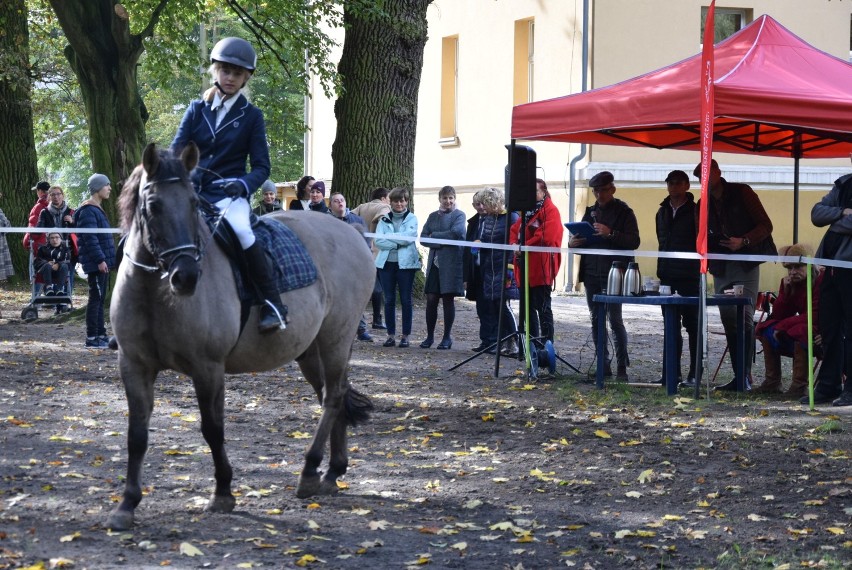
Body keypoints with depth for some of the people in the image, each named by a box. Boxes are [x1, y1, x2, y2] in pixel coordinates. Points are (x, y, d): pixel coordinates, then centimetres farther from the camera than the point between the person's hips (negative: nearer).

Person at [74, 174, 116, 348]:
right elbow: (90, 238, -22)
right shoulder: (88, 211, -15)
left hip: (102, 262, 10)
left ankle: (100, 334, 19)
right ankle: (91, 338, -6)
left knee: (100, 299, 13)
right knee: (96, 298, -8)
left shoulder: (97, 209, 19)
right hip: (96, 264, -10)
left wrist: (110, 259, 23)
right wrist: (100, 259, -24)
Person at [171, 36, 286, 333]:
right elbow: (176, 152, 7)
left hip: (229, 194, -3)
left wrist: (243, 185, -19)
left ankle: (272, 304, -27)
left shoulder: (251, 116, 5)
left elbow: (261, 166, 2)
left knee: (240, 230, -35)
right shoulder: (197, 109, 11)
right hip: (193, 192, 3)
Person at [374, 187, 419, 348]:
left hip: (405, 263, -2)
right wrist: (398, 243, -13)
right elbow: (378, 241, -3)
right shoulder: (384, 220, 10)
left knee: (406, 300, 0)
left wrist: (388, 238, -8)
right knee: (389, 300, 4)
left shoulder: (411, 218, 4)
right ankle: (391, 335, 11)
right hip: (387, 263, 2)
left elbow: (409, 237, -13)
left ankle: (405, 336, 5)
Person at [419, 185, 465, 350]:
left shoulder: (458, 215, 1)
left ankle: (447, 337, 10)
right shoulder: (433, 216, 15)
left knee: (448, 299, 2)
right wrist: (440, 242, -12)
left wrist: (434, 236, -8)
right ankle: (429, 336, 11)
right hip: (434, 262, 4)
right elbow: (423, 237, 6)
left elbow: (456, 233, -16)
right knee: (431, 299, 2)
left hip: (451, 262, -4)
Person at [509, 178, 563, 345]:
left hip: (540, 267, -9)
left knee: (542, 307, -8)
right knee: (527, 307, 13)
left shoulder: (550, 211, -7)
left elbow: (545, 237, -18)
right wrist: (514, 244, -3)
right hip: (525, 268, 9)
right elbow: (514, 230, 19)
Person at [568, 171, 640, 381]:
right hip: (592, 274, 6)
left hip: (614, 275, -6)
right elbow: (582, 238, 23)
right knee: (596, 321, 7)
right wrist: (573, 242, 0)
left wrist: (610, 233, -24)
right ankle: (603, 365, 12)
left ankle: (622, 367, -5)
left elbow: (634, 242, -11)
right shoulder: (591, 212, 17)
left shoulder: (624, 212, -2)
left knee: (615, 320, -9)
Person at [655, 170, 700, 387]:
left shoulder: (695, 212, -5)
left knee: (691, 324, -2)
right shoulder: (662, 212, 14)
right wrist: (662, 270, 14)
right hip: (668, 276, 6)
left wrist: (700, 269, -13)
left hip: (689, 277, -6)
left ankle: (694, 374, 1)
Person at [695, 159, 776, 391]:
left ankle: (745, 376, -15)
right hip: (721, 267, 6)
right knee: (729, 322, 4)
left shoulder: (742, 193, -2)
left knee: (744, 318, -13)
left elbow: (765, 225, -4)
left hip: (745, 265, -6)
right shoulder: (704, 204, 14)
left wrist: (744, 241, -19)